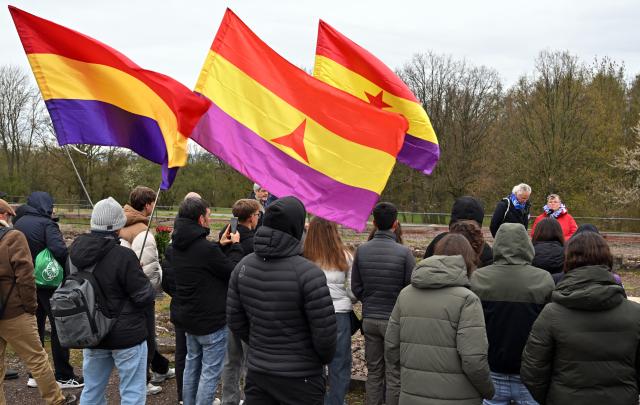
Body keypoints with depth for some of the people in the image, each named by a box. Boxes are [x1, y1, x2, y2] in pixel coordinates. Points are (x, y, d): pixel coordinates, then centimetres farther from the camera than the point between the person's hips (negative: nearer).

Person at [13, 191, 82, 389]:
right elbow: (59, 250, -29)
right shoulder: (46, 224, -14)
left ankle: (35, 374, 21)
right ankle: (64, 376, 8)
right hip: (49, 283, -6)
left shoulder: (19, 223, 7)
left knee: (35, 327, 16)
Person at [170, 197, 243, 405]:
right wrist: (235, 246, -2)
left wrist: (220, 244, 8)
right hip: (210, 319, -9)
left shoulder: (177, 245, 0)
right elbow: (233, 271, -15)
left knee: (192, 364, 22)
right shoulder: (206, 248, -27)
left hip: (188, 316, 9)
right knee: (210, 371, 1)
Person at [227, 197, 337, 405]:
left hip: (256, 371, 5)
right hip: (300, 379, -5)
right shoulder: (308, 272, -21)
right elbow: (325, 331, -18)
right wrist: (325, 358, 3)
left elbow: (234, 320, 3)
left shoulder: (243, 266, -3)